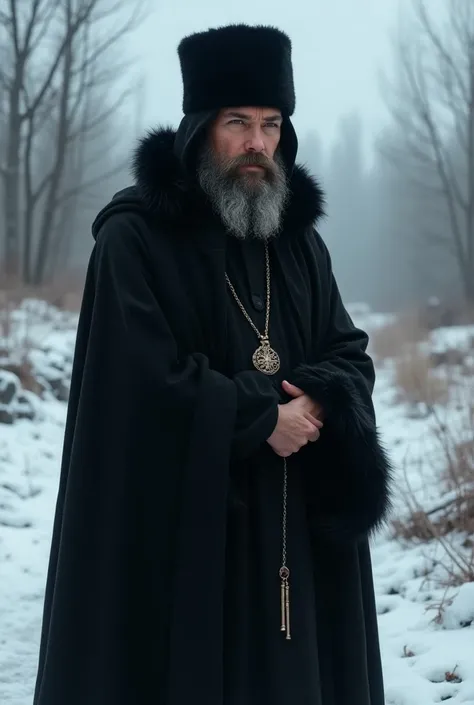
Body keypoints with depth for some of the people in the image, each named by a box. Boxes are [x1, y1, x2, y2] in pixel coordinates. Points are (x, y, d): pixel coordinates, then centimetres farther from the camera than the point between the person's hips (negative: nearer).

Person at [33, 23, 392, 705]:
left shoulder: (300, 241, 12)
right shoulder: (134, 239, -7)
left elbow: (352, 355, 10)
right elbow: (146, 379, -16)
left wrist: (319, 403, -12)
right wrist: (262, 417, -13)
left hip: (296, 528, 5)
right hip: (175, 524, -5)